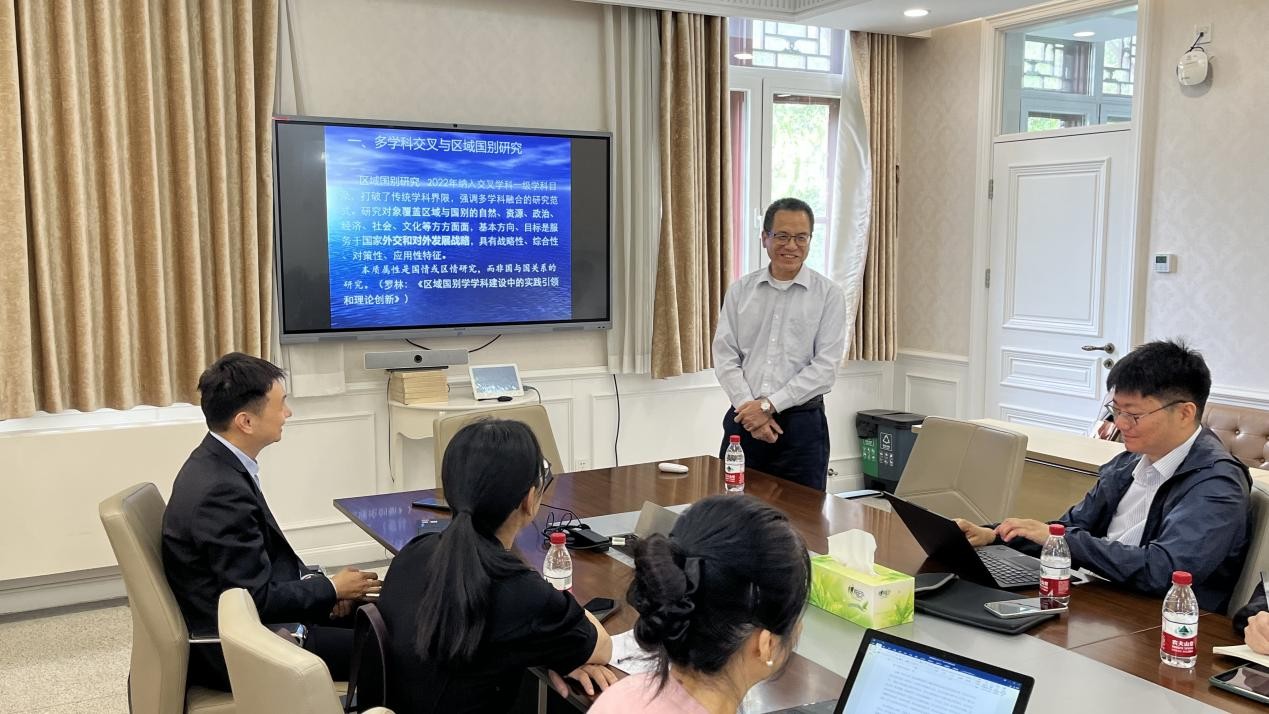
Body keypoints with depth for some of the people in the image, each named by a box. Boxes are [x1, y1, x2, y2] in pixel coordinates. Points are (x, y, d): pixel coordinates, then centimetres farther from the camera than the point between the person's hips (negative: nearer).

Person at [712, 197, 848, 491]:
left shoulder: (829, 294, -1)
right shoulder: (740, 290, 7)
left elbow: (825, 367, -8)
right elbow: (725, 356, 2)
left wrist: (768, 405, -13)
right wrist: (749, 408, -10)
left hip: (801, 422, -2)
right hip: (743, 420, 2)